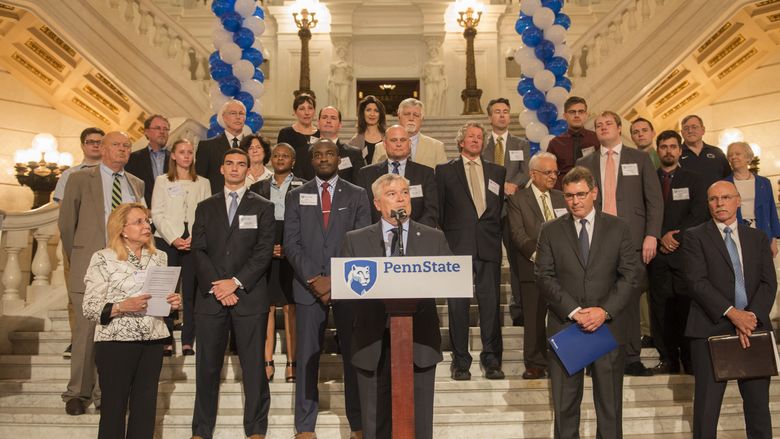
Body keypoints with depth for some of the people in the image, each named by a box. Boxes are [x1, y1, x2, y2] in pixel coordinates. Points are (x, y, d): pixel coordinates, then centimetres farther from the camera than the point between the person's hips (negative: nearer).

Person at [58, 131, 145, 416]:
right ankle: (78, 393, 13)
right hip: (90, 265, -2)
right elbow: (66, 223, 7)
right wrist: (76, 259, 9)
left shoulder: (137, 184, 15)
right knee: (87, 330, 0)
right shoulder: (80, 179, 5)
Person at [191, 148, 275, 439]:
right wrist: (215, 286, -8)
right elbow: (198, 250, 6)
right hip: (210, 295, 2)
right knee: (207, 365, 5)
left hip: (250, 296, -2)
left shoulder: (263, 207, 8)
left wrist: (236, 282, -12)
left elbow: (264, 251, -2)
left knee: (253, 364, 1)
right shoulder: (205, 207, 15)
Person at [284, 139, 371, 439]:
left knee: (354, 354, 2)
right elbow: (291, 243, 2)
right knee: (307, 356, 2)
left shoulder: (357, 195, 8)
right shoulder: (296, 196, 10)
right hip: (308, 286, 1)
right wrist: (314, 278, -10)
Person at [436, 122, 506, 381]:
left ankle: (491, 360, 12)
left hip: (488, 245, 2)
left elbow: (501, 207, 15)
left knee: (491, 302, 2)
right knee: (457, 304, 1)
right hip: (457, 244, -2)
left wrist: (496, 234, 4)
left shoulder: (497, 171, 16)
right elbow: (438, 209, 6)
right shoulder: (445, 171, 9)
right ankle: (460, 362, 9)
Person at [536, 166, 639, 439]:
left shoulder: (618, 228, 5)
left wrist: (605, 311, -13)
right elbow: (544, 277, -2)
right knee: (564, 403, 7)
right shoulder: (550, 231, 5)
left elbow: (630, 276, 0)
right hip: (564, 325, 0)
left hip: (609, 325, 0)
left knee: (610, 402, 8)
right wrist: (574, 311, -13)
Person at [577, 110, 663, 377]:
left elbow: (654, 199, 6)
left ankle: (631, 359, 10)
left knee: (630, 298, 1)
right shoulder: (584, 163, 15)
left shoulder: (639, 159, 11)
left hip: (631, 238, -1)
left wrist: (652, 235, -6)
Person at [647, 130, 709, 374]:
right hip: (658, 253, 1)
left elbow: (700, 214, 3)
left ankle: (690, 361, 4)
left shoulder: (692, 180, 13)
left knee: (687, 306, -5)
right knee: (661, 308, -2)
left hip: (685, 252, 0)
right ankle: (668, 359, 5)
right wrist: (660, 237, -9)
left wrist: (677, 237, -8)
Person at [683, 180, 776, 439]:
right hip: (711, 329, -3)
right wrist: (731, 313, -17)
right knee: (707, 405, 0)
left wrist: (752, 316, -10)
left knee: (758, 404, 7)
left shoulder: (758, 238, 14)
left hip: (754, 329, 3)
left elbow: (769, 283, 5)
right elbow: (697, 282, -8)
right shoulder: (695, 237, 3)